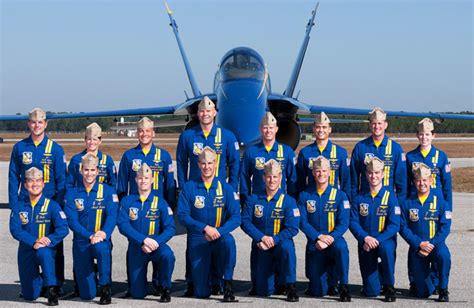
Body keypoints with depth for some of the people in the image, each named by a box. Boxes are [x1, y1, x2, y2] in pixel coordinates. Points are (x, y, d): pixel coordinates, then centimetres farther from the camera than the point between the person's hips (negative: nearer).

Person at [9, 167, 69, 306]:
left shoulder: (51, 205, -6)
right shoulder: (19, 206, 0)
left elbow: (63, 228, -15)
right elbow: (15, 229, -11)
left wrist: (49, 240, -31)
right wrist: (34, 242, -25)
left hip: (47, 249, -3)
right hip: (26, 251, 3)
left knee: (43, 253, -41)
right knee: (30, 296, 3)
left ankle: (52, 290, -29)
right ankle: (40, 280, 38)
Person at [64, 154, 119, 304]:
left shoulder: (108, 191, 2)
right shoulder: (72, 193, 3)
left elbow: (112, 215, -10)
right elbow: (72, 220, -7)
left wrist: (103, 233, -30)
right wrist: (90, 236, -22)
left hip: (102, 241, -1)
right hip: (81, 243, 1)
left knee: (101, 248, -41)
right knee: (86, 295, -2)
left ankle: (105, 288, -23)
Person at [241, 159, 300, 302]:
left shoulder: (288, 201, -4)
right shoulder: (253, 199, 2)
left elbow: (292, 228, -12)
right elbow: (245, 222, -4)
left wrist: (274, 240, -22)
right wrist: (262, 237, -17)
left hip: (280, 244, -2)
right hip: (261, 247, 2)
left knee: (287, 247, -40)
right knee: (263, 292, -6)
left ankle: (291, 288, -25)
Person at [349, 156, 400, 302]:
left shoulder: (390, 197, -3)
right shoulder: (359, 198, 4)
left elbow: (394, 225, -10)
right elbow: (353, 222, -3)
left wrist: (377, 240, -22)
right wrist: (365, 238, -21)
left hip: (385, 240, -1)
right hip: (365, 244, 2)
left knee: (386, 248, -41)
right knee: (371, 292, -7)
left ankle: (389, 287, -20)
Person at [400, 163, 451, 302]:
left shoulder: (440, 202, -2)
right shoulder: (408, 203, 0)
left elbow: (445, 227, -8)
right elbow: (403, 228, -4)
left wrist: (431, 244, -20)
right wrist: (419, 244, -17)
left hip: (436, 245, -1)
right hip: (416, 248, 1)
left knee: (443, 255, -39)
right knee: (423, 293, -2)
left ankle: (443, 290, -17)